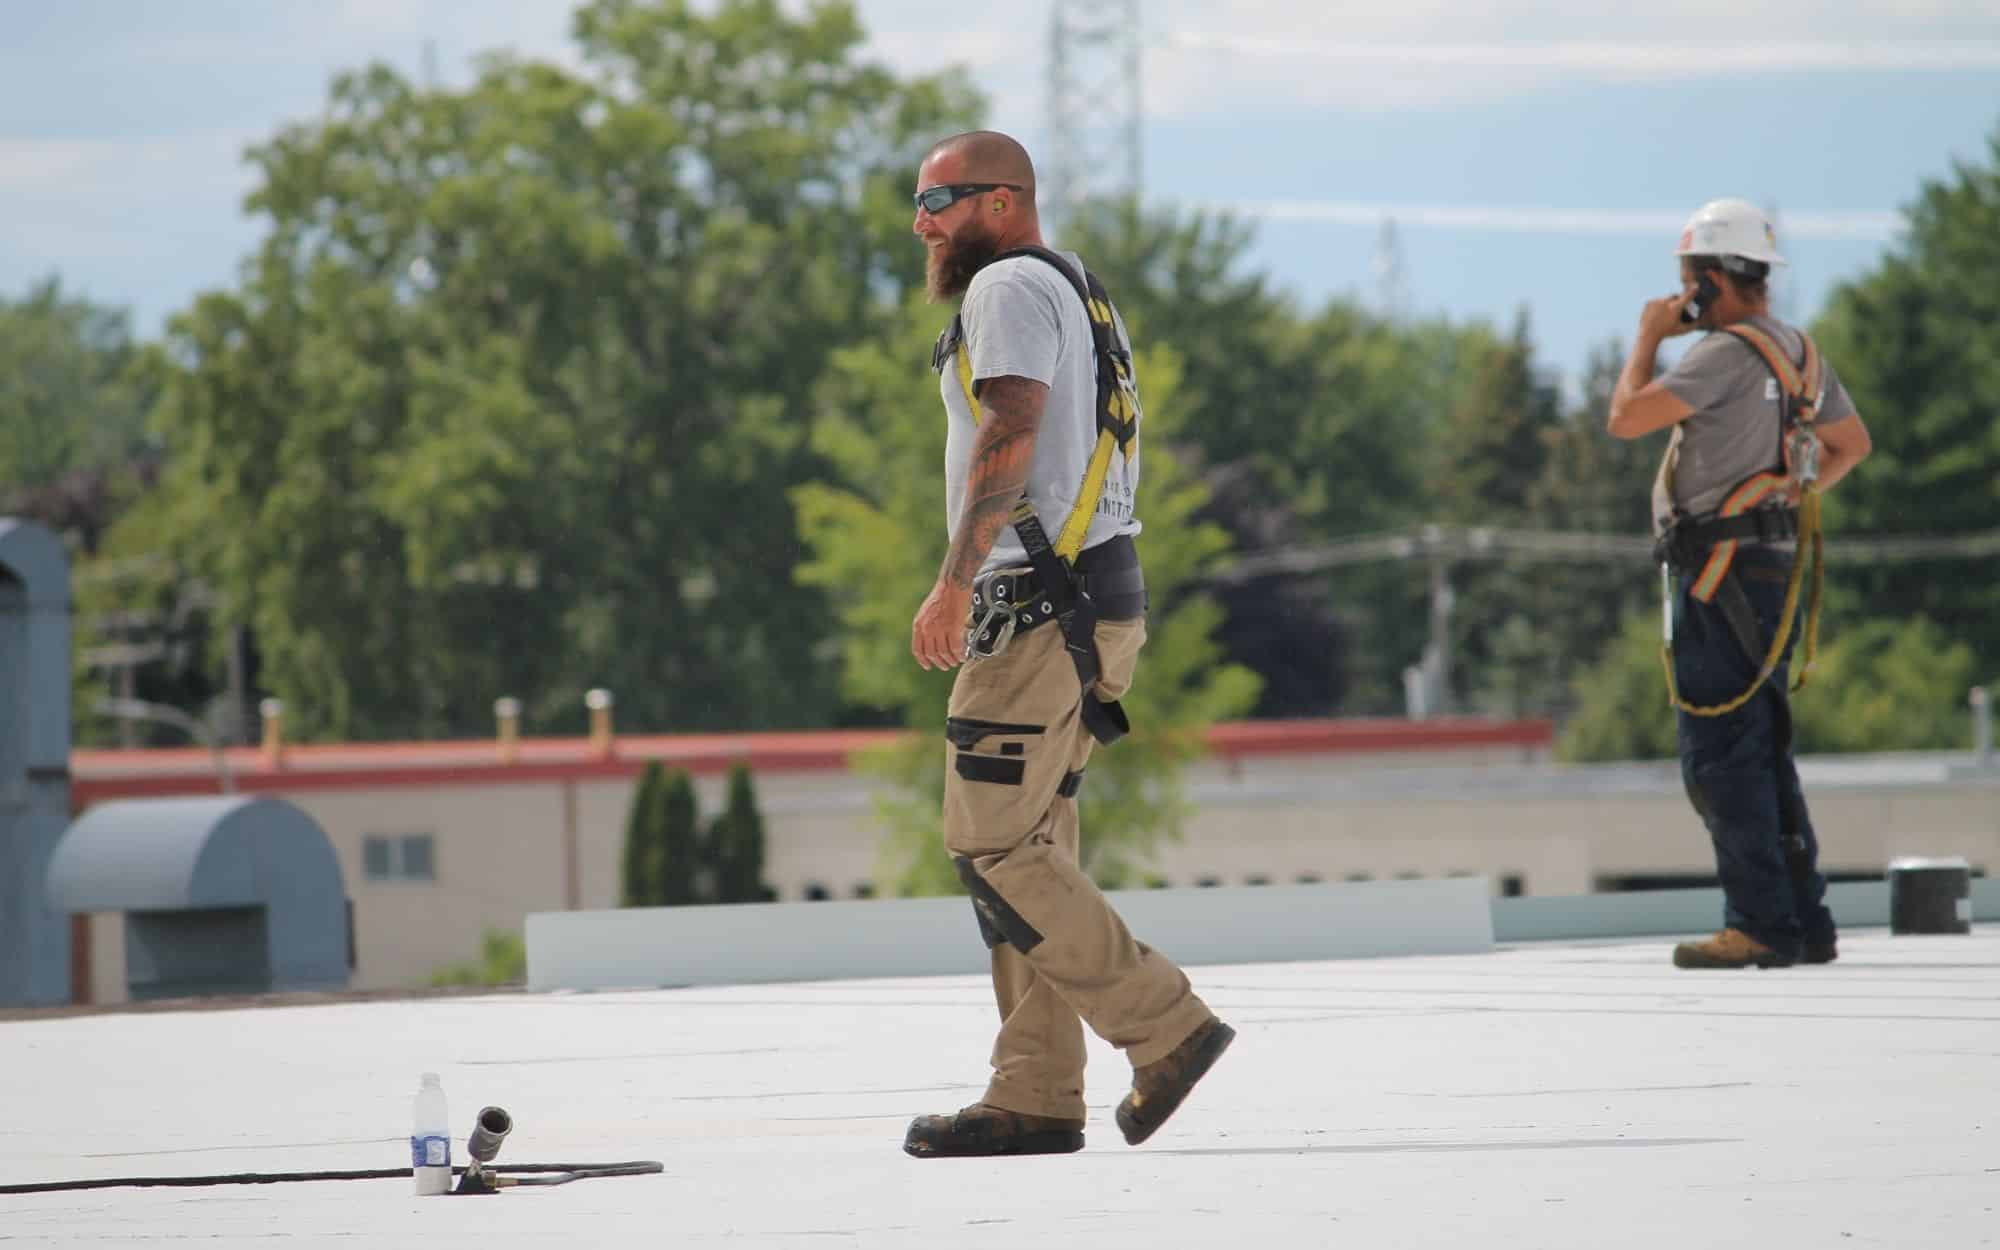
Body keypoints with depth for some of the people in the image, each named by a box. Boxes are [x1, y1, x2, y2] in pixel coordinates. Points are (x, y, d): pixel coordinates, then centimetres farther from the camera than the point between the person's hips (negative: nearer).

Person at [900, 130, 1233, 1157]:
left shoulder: (1011, 286, -6)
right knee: (1025, 846, 8)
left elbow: (1010, 438, -19)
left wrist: (955, 584, -22)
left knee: (990, 844, -11)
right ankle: (1035, 1099, 6)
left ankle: (1166, 1027, -12)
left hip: (1043, 609, -10)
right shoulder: (1080, 294, 25)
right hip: (1092, 601, 10)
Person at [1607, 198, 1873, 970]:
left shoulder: (1728, 354, -15)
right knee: (1761, 755, 13)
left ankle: (1762, 926, -12)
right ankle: (1805, 921, 13)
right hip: (1772, 564, 9)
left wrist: (1649, 335, -3)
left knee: (1721, 758, -8)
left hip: (1719, 572, -9)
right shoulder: (1800, 354, 14)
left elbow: (1626, 417, -17)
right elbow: (1852, 443, 29)